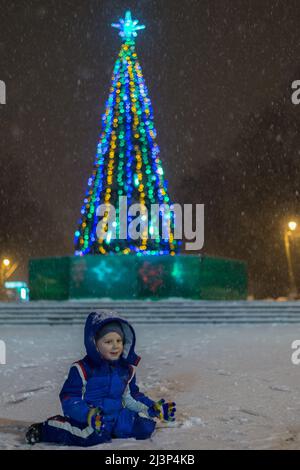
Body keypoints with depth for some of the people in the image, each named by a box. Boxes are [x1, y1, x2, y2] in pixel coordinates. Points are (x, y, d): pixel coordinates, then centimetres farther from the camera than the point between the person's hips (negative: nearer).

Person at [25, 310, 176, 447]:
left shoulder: (127, 369, 8)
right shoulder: (83, 369, -10)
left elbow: (131, 396, 21)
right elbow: (69, 399, -13)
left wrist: (155, 408, 9)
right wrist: (89, 414, -31)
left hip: (116, 415, 5)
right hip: (86, 417, -5)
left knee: (146, 425, -12)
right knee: (96, 435, -37)